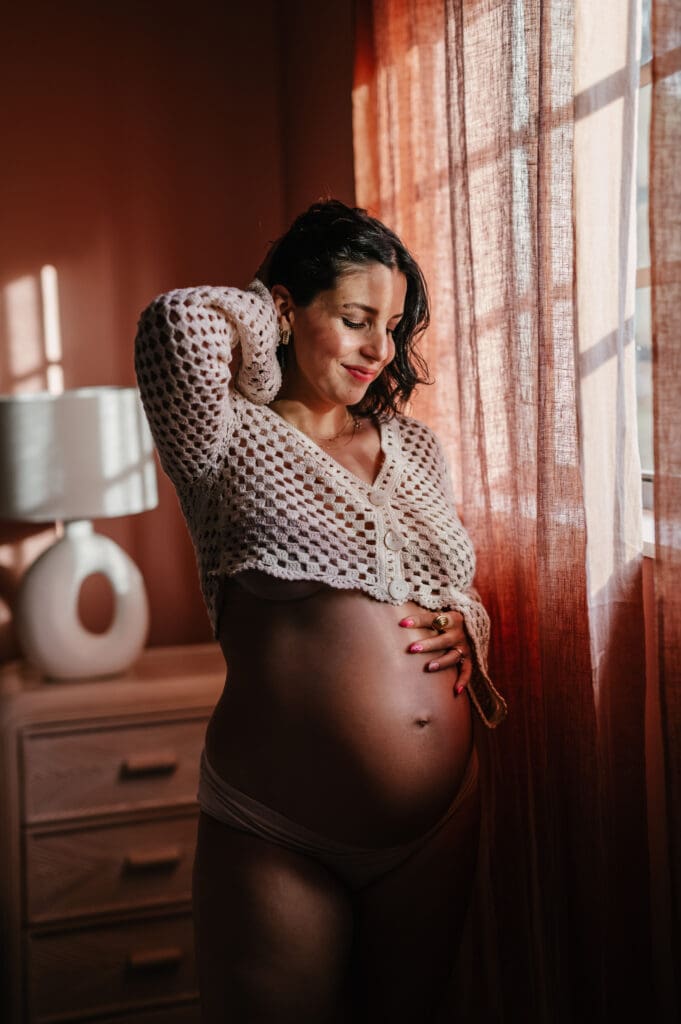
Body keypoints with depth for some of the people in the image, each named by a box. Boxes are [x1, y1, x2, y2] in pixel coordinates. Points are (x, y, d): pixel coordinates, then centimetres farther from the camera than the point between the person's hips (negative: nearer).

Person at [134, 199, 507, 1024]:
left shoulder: (416, 447, 9)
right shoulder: (231, 442, -7)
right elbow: (178, 323, -27)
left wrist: (464, 623, -1)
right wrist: (264, 314, -6)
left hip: (440, 825, 6)